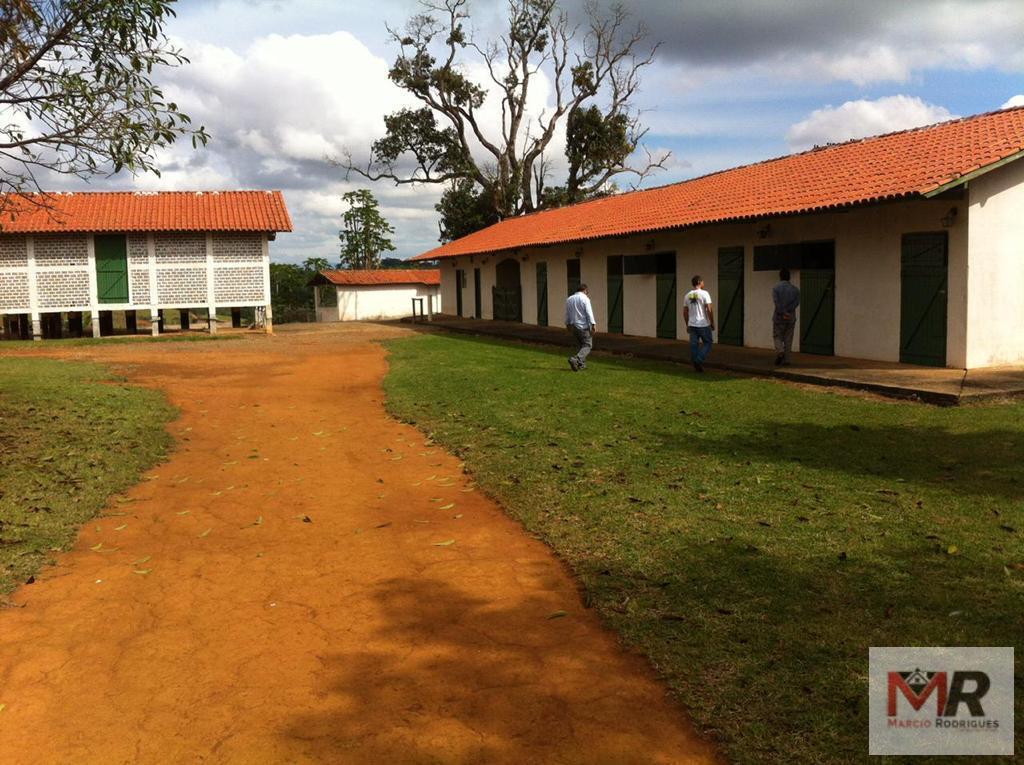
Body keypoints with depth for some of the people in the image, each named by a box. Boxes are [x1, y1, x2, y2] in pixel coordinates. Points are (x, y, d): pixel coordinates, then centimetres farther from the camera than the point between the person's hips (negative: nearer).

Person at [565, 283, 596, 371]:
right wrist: (593, 324, -21)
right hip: (584, 326, -7)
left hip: (573, 326, 7)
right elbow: (589, 313, -18)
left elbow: (567, 314, 18)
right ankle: (575, 359, -22)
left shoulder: (569, 299, 10)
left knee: (580, 345, 19)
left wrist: (567, 324, 30)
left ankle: (581, 364, 17)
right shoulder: (585, 298, -9)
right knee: (587, 346, -3)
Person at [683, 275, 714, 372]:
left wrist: (687, 325, 18)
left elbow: (685, 312, 9)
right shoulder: (704, 293, -10)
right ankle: (699, 360, -8)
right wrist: (712, 323, -5)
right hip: (703, 325, -5)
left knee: (694, 345, 8)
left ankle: (697, 365, 11)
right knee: (707, 343, 8)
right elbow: (709, 310, -15)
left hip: (692, 325, 5)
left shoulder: (688, 295, 6)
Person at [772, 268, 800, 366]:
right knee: (788, 340, 8)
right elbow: (797, 302, -8)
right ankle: (786, 360, 6)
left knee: (778, 337, 9)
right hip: (791, 318, 2)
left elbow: (776, 302, -16)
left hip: (779, 317, -2)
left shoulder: (776, 288, -4)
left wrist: (783, 313, -16)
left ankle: (779, 352, -17)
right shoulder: (795, 289, 5)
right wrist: (788, 312, -13)